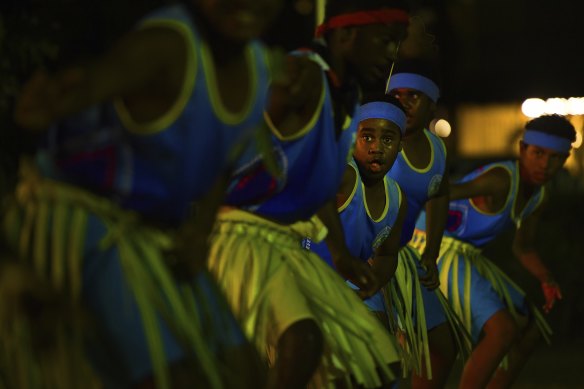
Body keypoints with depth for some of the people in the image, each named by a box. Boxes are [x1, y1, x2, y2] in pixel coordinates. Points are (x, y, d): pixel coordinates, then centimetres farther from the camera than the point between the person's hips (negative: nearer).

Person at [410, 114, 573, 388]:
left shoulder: (539, 196, 5)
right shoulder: (500, 178, -24)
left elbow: (523, 247, 18)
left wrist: (547, 280, 0)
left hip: (465, 260, 10)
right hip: (437, 255, -10)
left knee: (530, 332, 15)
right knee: (503, 331, -24)